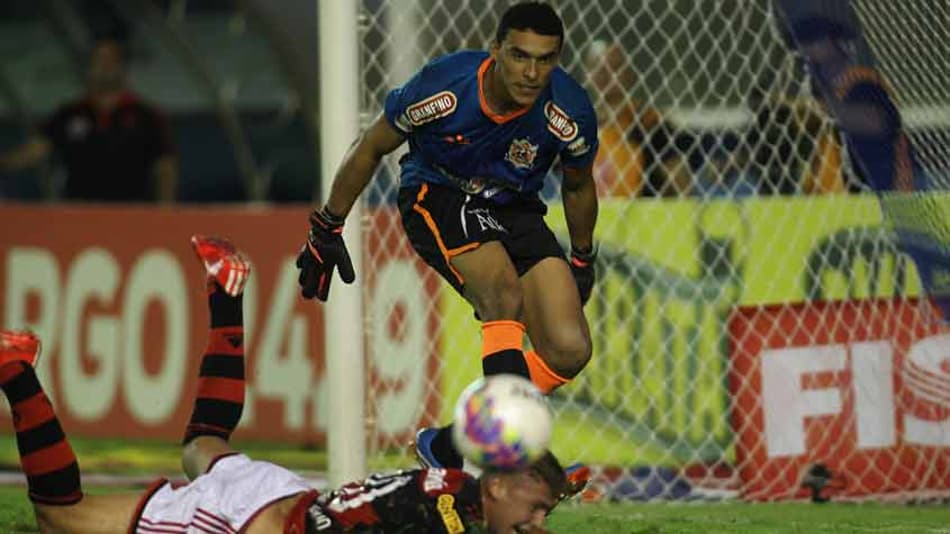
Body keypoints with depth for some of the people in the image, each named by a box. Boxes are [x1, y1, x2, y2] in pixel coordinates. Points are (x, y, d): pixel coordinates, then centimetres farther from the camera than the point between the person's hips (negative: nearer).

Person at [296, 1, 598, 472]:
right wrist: (327, 230, -1)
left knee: (569, 350, -14)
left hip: (516, 209, 4)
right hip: (436, 198, -4)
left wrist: (582, 263, 16)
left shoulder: (569, 112, -19)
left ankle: (453, 445, -1)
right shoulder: (442, 88, -26)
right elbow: (370, 149, -7)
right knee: (504, 292, -34)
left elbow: (577, 186, 5)